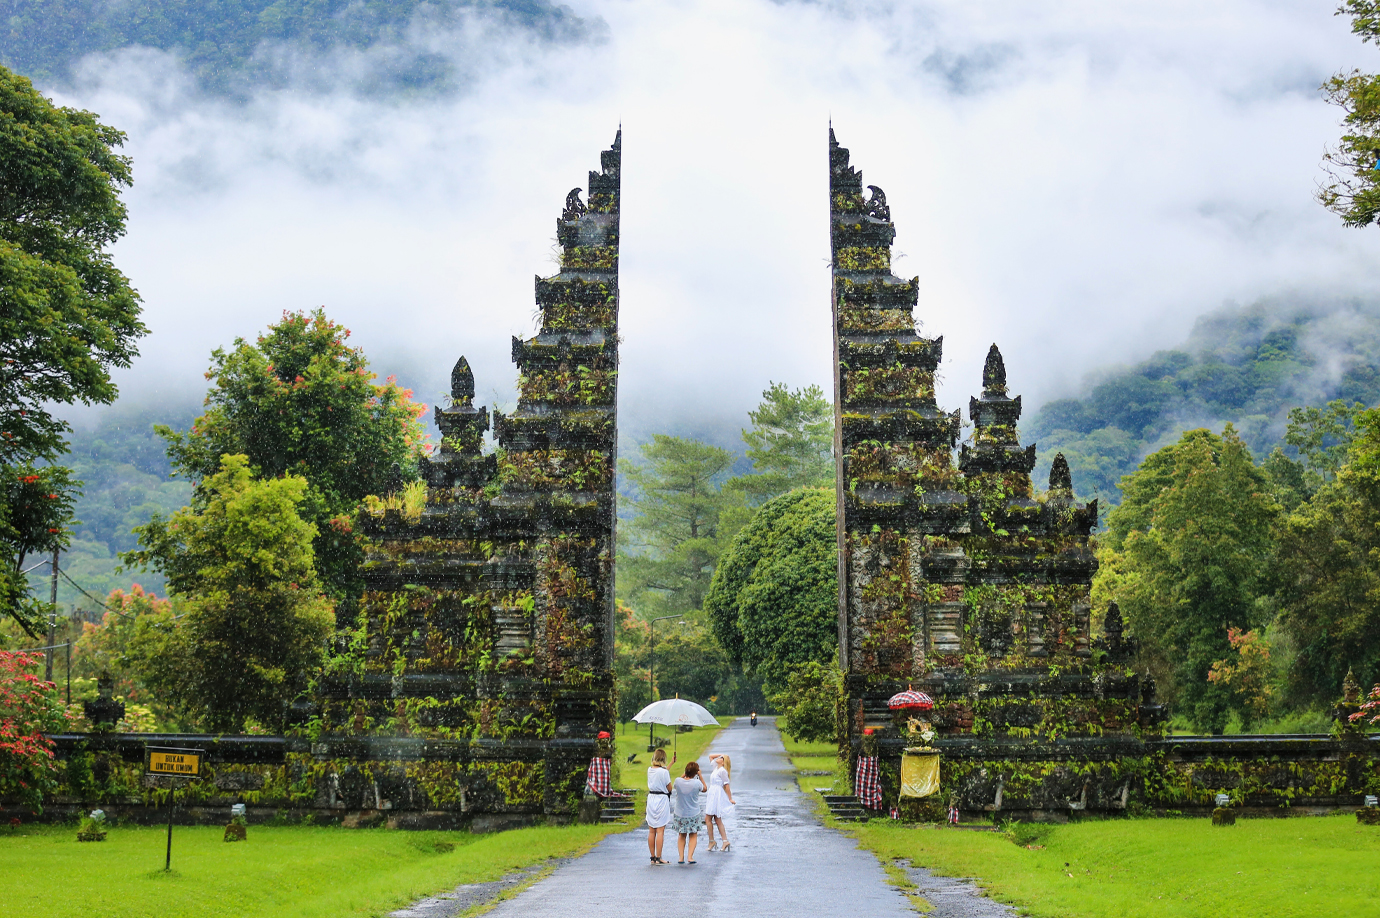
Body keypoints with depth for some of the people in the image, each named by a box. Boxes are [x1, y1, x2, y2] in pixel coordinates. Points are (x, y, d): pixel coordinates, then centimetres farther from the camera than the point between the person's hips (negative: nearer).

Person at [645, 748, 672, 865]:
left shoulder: (649, 770, 5)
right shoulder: (664, 772, -14)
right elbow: (669, 788, -8)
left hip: (651, 798, 6)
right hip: (662, 799, -6)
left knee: (651, 831, 10)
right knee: (660, 831, -3)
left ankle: (653, 858, 15)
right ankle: (658, 859, -2)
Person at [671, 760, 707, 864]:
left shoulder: (678, 781, -15)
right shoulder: (697, 783, -19)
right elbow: (705, 788, 3)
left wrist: (685, 774, 6)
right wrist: (700, 776, 3)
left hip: (679, 814, 2)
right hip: (693, 814, -2)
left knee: (681, 835, 19)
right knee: (693, 835, 15)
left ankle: (681, 857, 8)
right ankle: (690, 857, 1)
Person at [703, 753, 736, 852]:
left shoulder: (722, 771, -11)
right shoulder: (716, 768, 15)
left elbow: (726, 785, -14)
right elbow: (710, 757, 27)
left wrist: (730, 799, -16)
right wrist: (721, 755, 15)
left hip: (717, 795, -9)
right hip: (712, 795, 9)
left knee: (708, 818, -7)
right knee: (718, 820, 7)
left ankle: (712, 841, -3)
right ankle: (725, 841, 4)